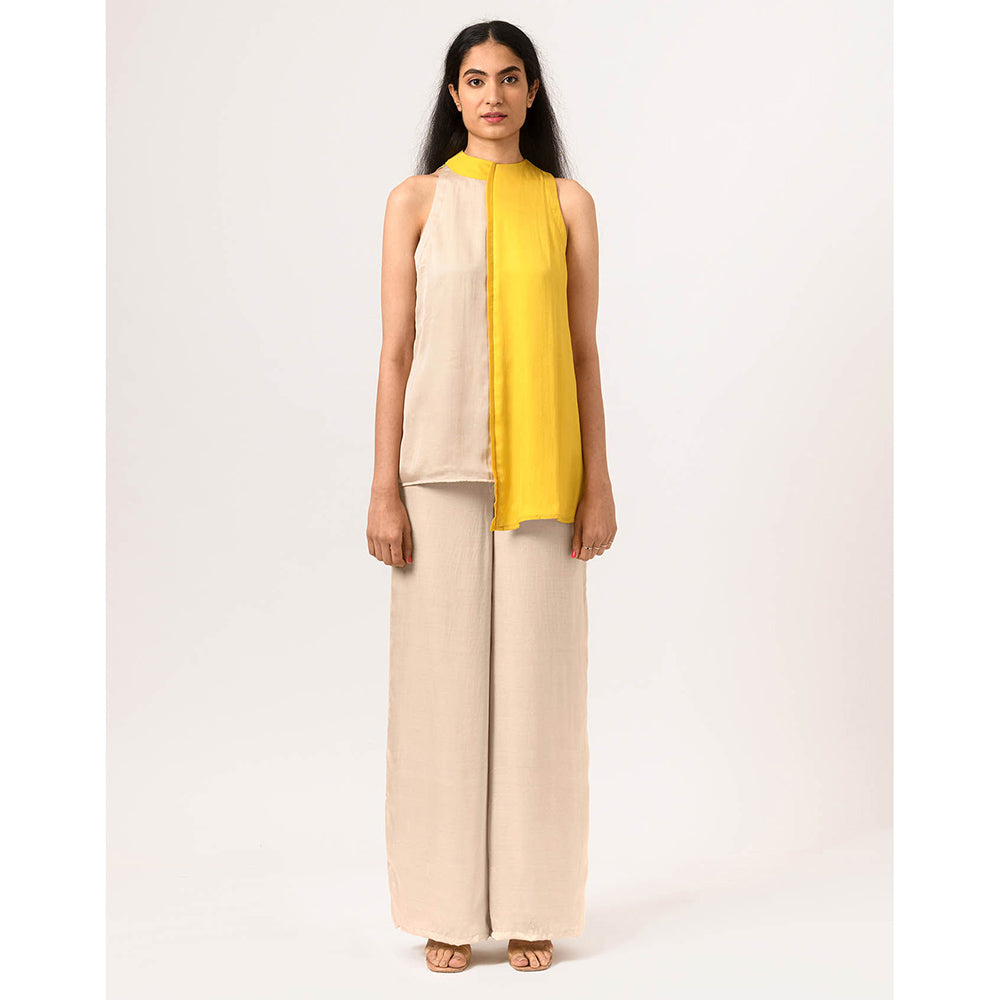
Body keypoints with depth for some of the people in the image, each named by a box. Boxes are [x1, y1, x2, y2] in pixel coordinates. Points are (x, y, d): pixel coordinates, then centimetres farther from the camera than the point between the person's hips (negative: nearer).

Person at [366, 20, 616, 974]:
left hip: (540, 472, 1)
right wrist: (385, 489, -4)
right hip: (441, 465, 0)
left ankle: (530, 907, 17)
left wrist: (597, 484, 1)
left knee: (536, 673, 4)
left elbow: (584, 352, 6)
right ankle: (449, 912, 15)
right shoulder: (416, 201, 5)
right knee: (441, 674, 2)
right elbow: (395, 352, 2)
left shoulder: (567, 203, 8)